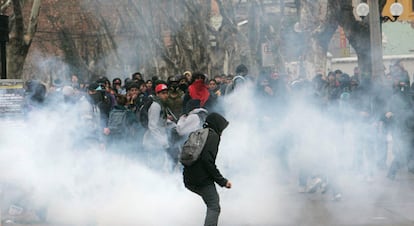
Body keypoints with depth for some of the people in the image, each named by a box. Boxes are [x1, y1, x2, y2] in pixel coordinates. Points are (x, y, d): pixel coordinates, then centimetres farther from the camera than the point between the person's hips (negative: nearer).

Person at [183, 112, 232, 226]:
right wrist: (222, 181, -14)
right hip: (202, 180, -9)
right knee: (214, 208, -6)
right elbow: (208, 159, -19)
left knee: (213, 199, 29)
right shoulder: (213, 135, -6)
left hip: (189, 181, 9)